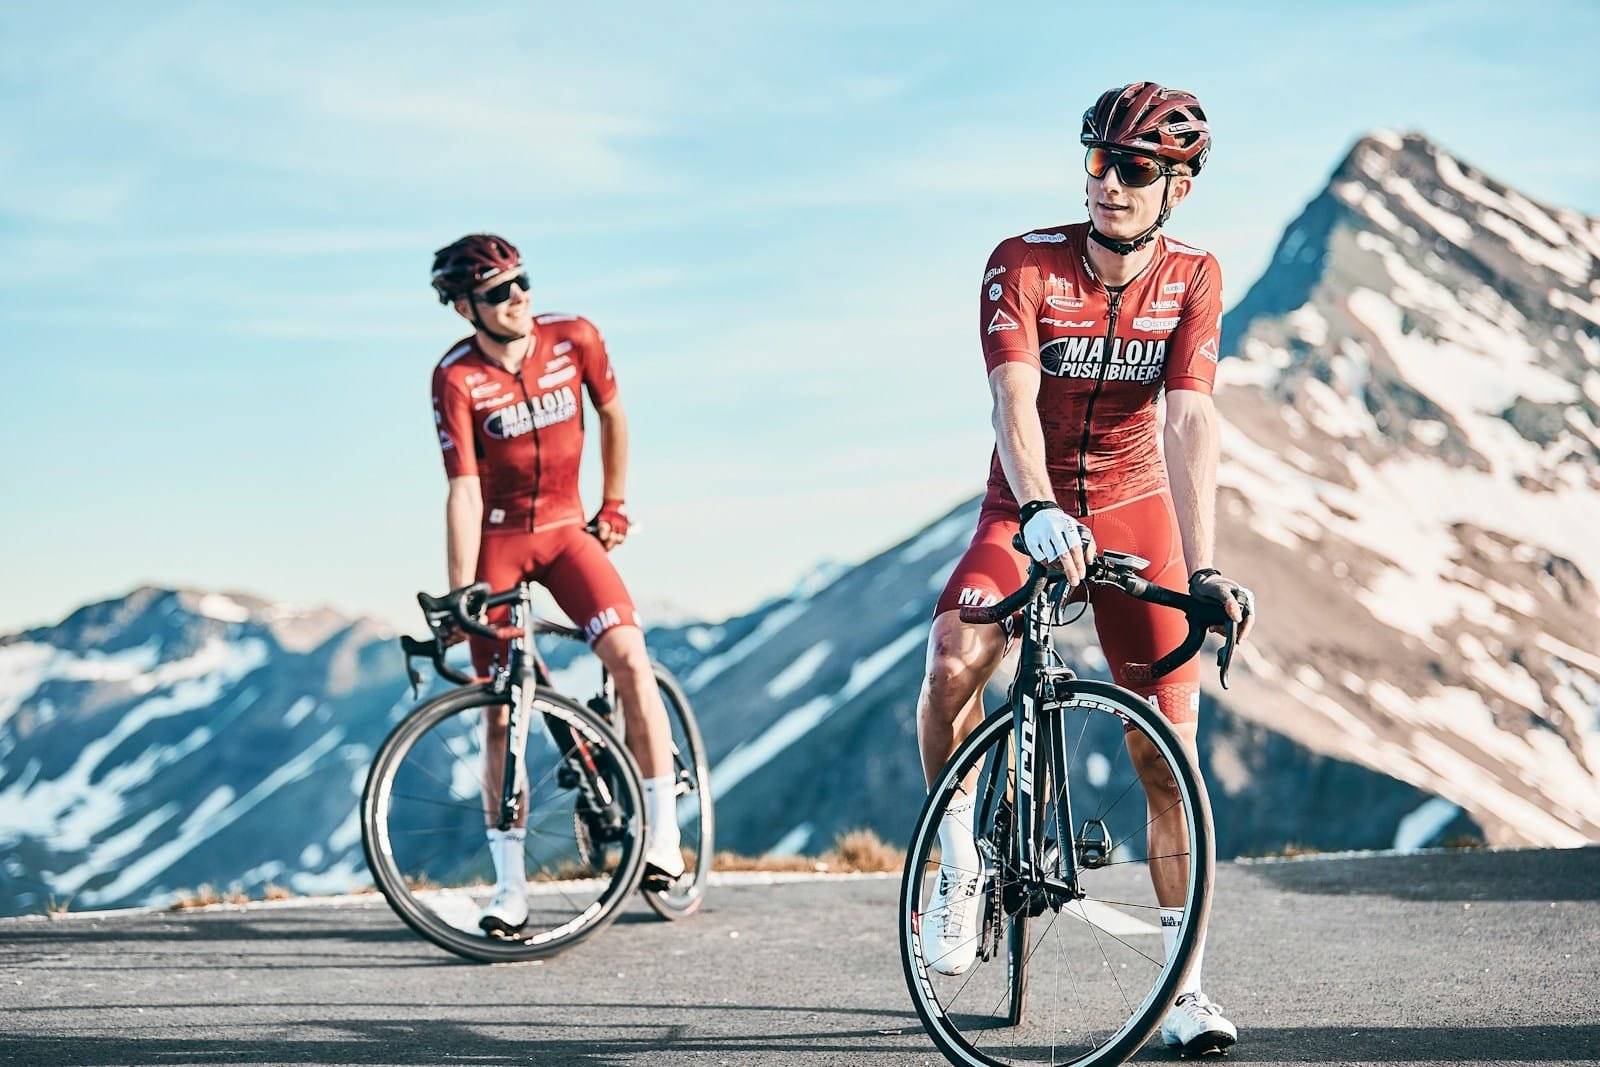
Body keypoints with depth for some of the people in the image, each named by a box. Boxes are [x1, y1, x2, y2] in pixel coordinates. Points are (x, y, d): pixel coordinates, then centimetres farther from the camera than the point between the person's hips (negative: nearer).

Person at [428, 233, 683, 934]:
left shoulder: (574, 339, -10)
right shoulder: (457, 378, -17)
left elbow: (612, 415, 8)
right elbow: (465, 489, -20)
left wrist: (613, 505, 14)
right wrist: (459, 597, -24)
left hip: (565, 529, 1)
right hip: (498, 540, -1)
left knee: (630, 658, -21)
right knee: (500, 713, -1)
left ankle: (664, 837, -13)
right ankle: (510, 887, 7)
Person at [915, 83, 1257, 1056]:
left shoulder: (1194, 280, -12)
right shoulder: (1024, 266, -17)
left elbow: (1190, 422, -23)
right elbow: (1014, 399, -31)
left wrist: (1203, 567, -35)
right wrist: (1039, 511, -50)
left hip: (1136, 510, 1)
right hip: (1029, 511, -1)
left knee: (1168, 751, -5)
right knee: (953, 667, -30)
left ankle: (1188, 984, 4)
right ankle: (959, 867, -7)